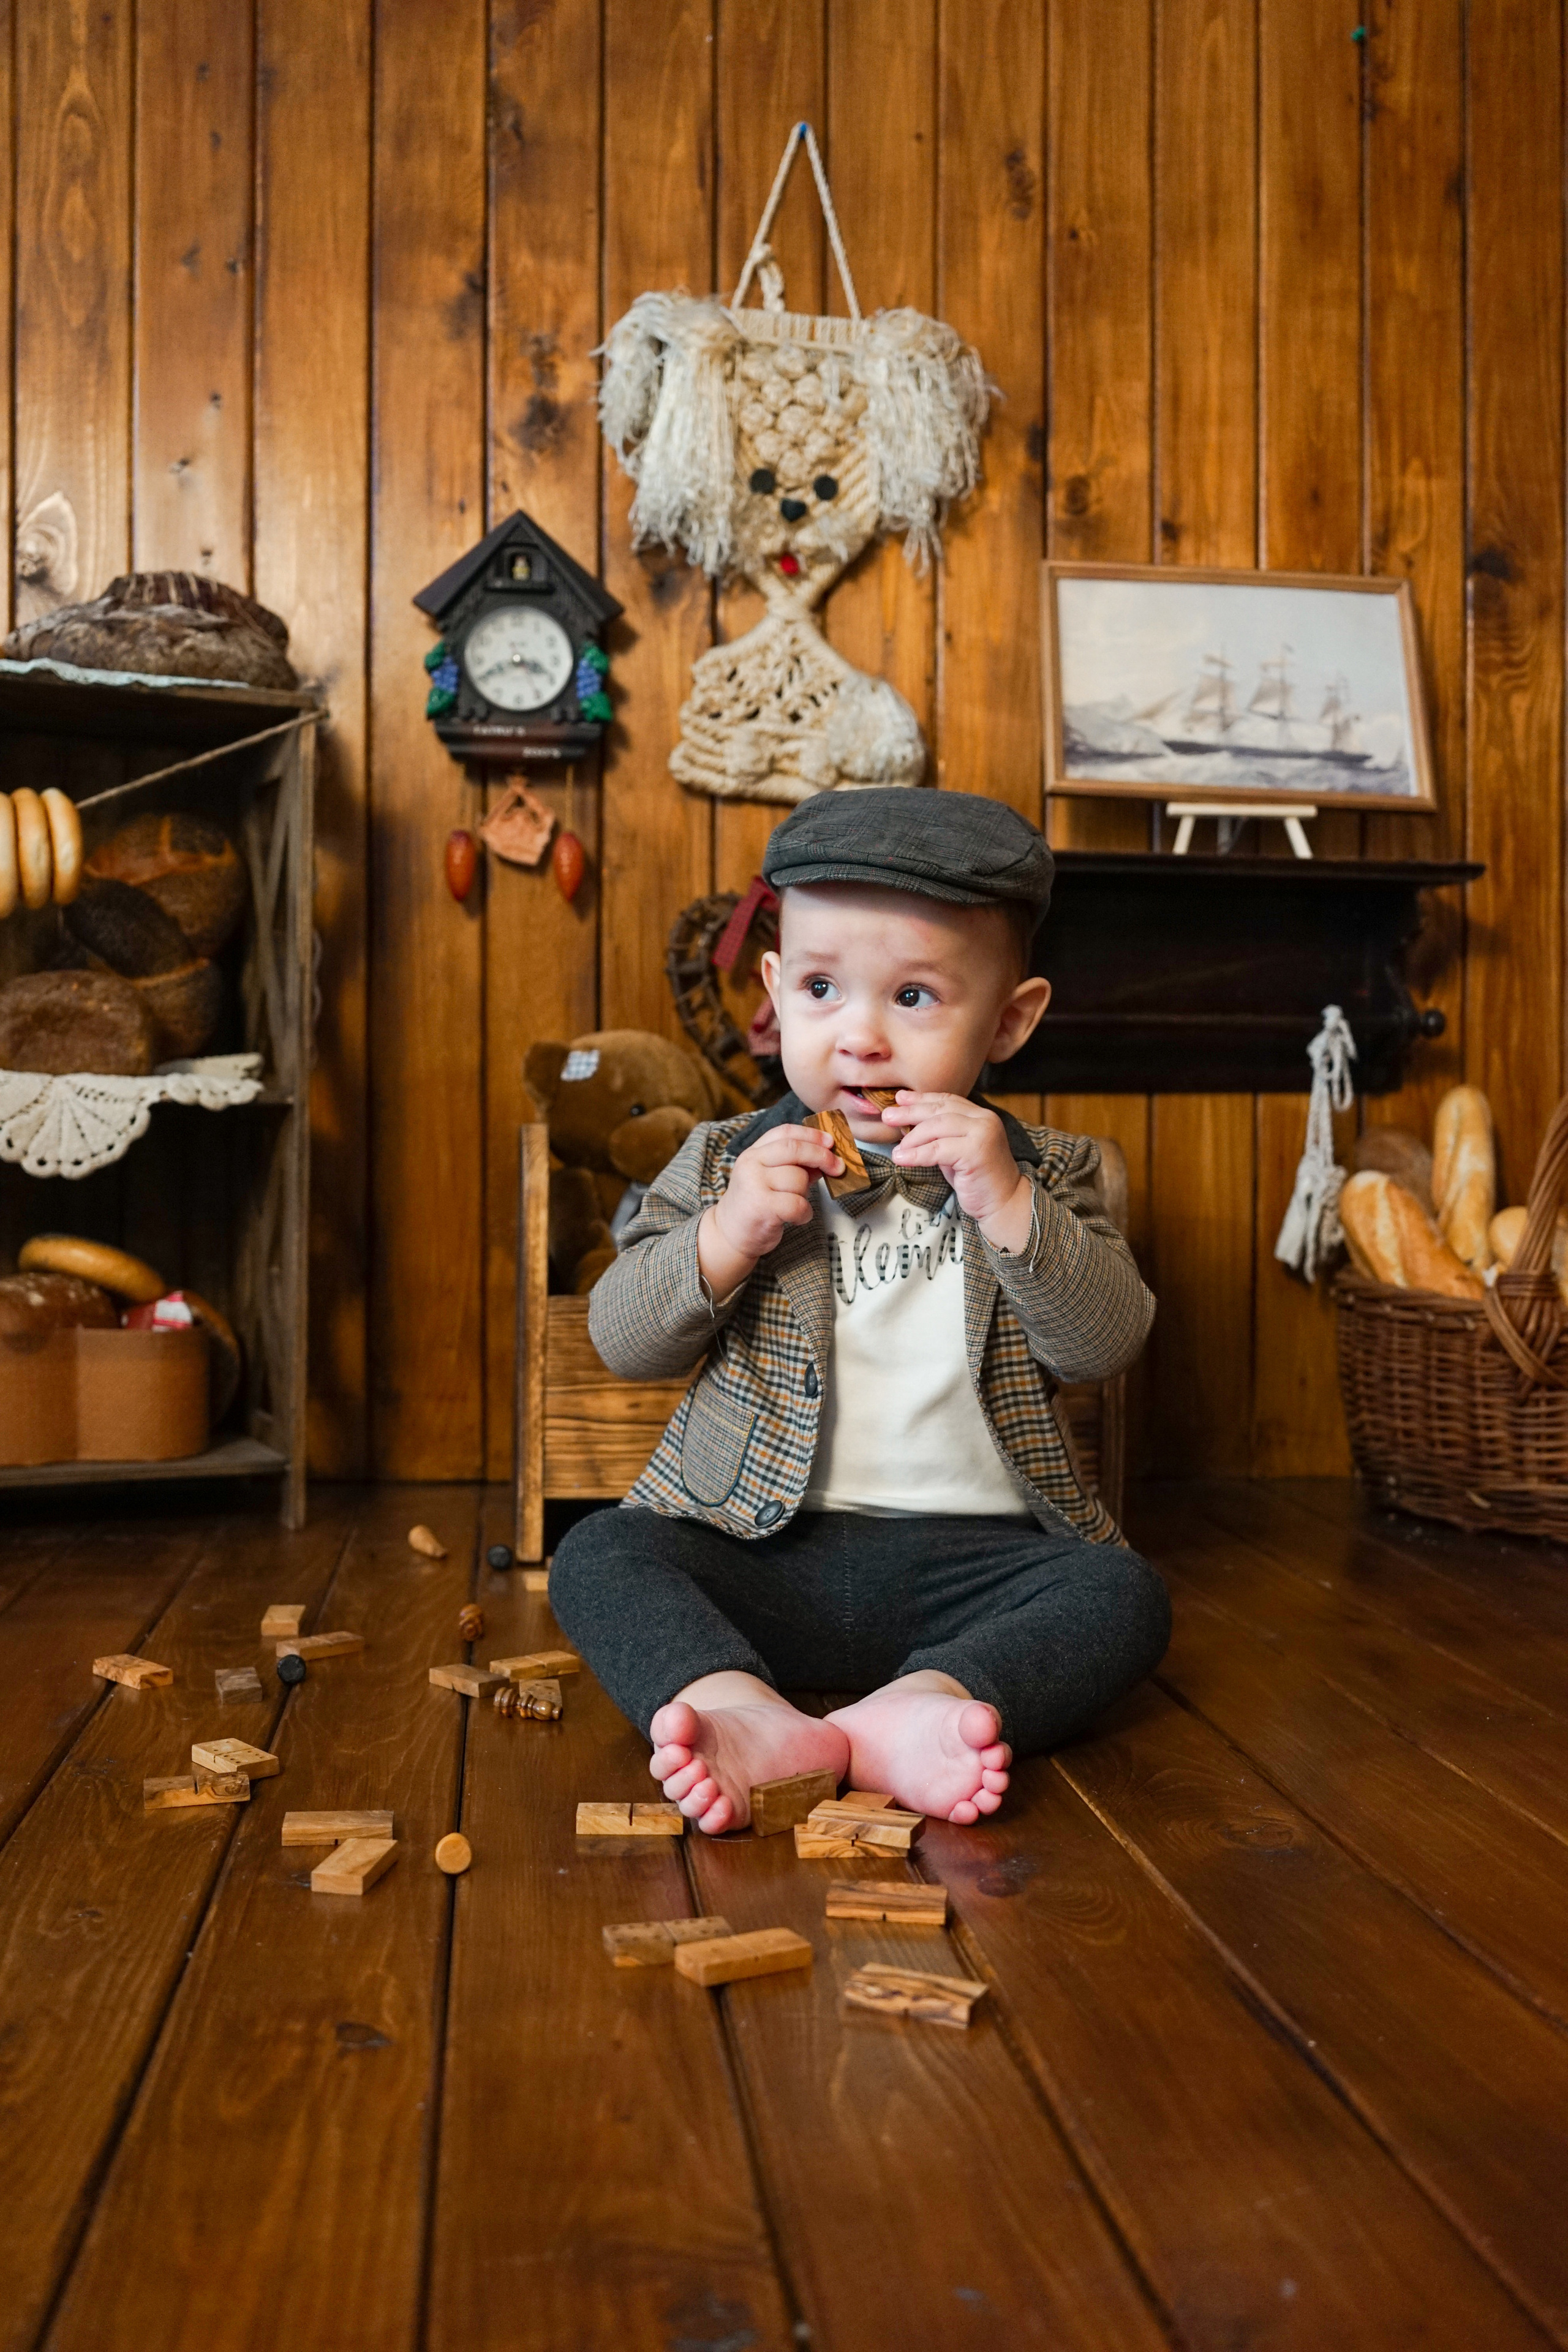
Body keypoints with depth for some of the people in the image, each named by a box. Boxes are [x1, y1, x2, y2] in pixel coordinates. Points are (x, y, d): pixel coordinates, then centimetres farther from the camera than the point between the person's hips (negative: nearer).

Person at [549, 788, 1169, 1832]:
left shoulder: (1041, 1172, 7)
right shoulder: (726, 1162, 7)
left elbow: (1107, 1343, -6)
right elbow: (623, 1341, 3)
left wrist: (1008, 1202, -18)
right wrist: (729, 1235, -14)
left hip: (971, 1551, 0)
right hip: (761, 1549, 1)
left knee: (1123, 1593, -24)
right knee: (600, 1553, -21)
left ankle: (924, 1704, -43)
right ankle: (745, 1712, -43)